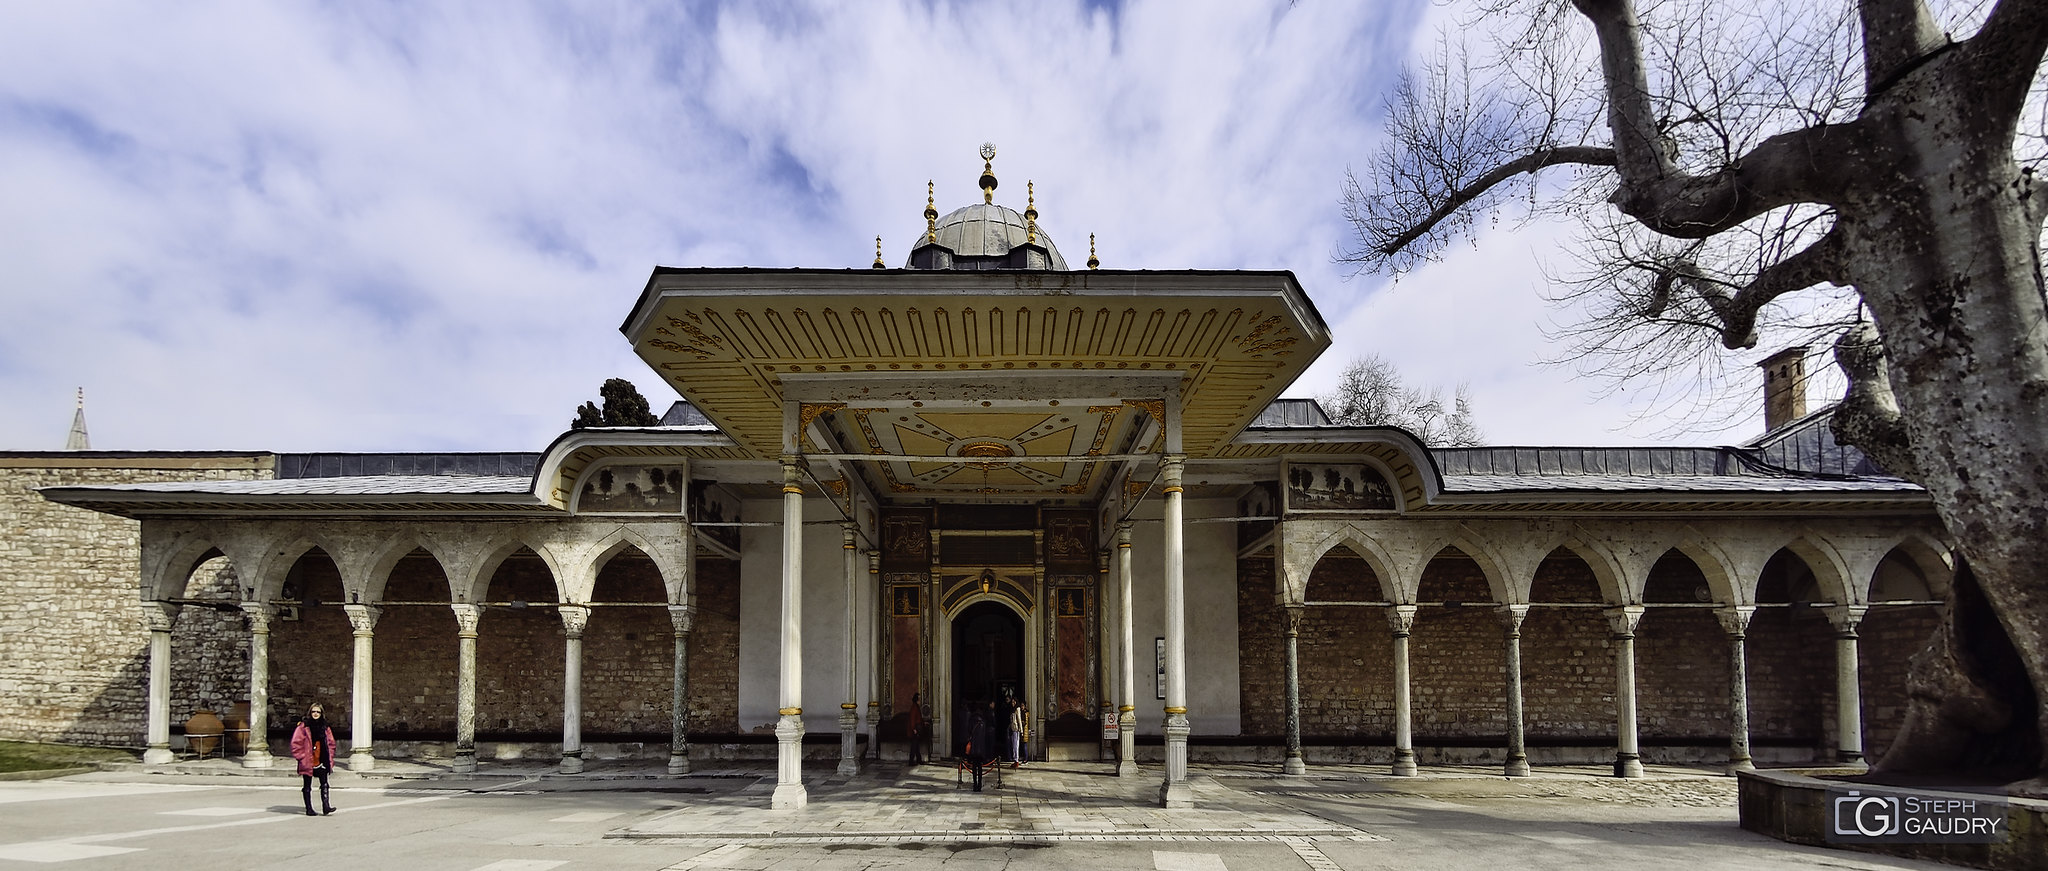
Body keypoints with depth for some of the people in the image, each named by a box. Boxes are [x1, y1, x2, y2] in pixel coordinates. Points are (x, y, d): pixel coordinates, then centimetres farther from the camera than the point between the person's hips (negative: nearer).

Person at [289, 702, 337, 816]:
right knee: (307, 786, 5)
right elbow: (296, 743, -8)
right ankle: (308, 808, 12)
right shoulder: (303, 727, -5)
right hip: (307, 762, -4)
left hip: (321, 762, 4)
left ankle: (326, 806, -6)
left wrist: (330, 759, 11)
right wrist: (301, 757, -10)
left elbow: (331, 743, 18)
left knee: (324, 784, -4)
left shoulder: (325, 727, 11)